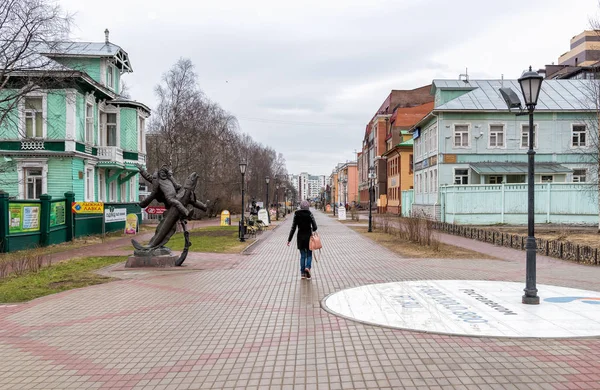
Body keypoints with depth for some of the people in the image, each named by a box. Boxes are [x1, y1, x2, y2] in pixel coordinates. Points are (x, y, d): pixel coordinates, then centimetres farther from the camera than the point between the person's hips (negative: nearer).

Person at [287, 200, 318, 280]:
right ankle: (307, 267, -15)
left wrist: (289, 239, 0)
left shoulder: (296, 215, -3)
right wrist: (312, 230, 13)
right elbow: (315, 227, -12)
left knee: (302, 255, 11)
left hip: (300, 237, 2)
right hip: (308, 236, -2)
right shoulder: (309, 214, -9)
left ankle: (302, 273, 9)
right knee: (309, 254, 11)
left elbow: (293, 228, -3)